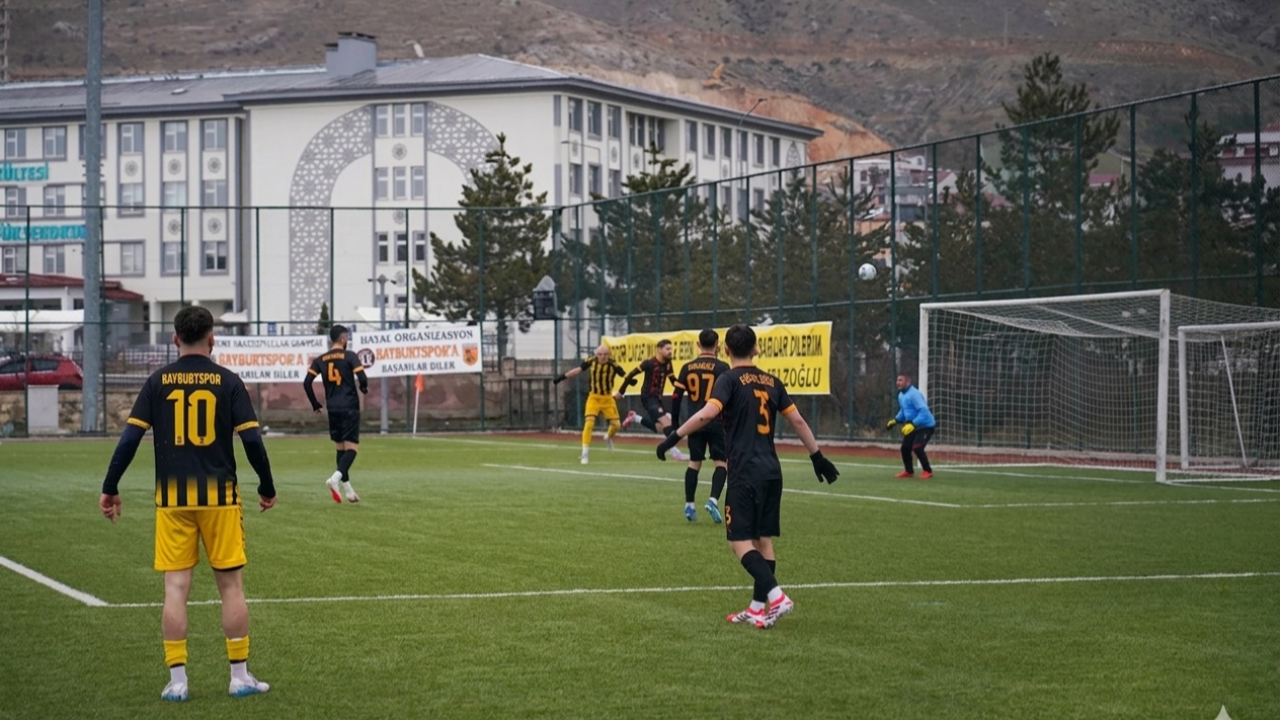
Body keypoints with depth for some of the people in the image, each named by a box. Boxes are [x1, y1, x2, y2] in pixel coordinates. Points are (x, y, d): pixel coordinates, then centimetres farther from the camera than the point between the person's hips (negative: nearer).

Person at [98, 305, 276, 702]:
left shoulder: (158, 382, 2)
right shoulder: (227, 381, -1)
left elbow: (130, 437, -2)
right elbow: (252, 439, -4)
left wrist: (110, 488, 6)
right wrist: (267, 488, 9)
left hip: (172, 498, 1)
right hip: (219, 496, -1)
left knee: (176, 586, 3)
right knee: (231, 584, 6)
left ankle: (177, 680, 3)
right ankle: (240, 676, 9)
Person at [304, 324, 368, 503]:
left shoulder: (321, 360, 7)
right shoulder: (350, 356, -6)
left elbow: (307, 383, 0)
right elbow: (362, 379, -15)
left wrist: (316, 405, 10)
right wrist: (364, 389, 8)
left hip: (333, 409, 5)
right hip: (350, 408, -5)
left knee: (340, 447, 14)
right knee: (352, 447, -5)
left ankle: (348, 490, 16)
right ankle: (336, 478, -30)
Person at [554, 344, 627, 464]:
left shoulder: (613, 365, -17)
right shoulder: (591, 361, -11)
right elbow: (578, 370, 4)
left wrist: (620, 393, -13)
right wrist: (562, 377, 7)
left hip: (608, 398, 0)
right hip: (594, 397, 0)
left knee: (616, 424, -2)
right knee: (589, 423, -16)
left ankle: (608, 437, 35)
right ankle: (585, 453, -8)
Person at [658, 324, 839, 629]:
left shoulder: (730, 379, -6)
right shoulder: (772, 382, 11)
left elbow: (707, 413, -22)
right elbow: (798, 421, 13)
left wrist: (674, 437, -18)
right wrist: (817, 456, 21)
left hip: (745, 473, -6)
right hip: (772, 472, 6)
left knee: (740, 541, -5)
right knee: (763, 539, 11)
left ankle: (776, 596, -19)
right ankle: (758, 607, 14)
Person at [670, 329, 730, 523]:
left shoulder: (687, 367, 5)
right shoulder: (722, 367, -6)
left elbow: (676, 396, 5)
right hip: (716, 422, -4)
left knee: (694, 462, 14)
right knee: (722, 462, 2)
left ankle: (689, 505, 12)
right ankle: (713, 499, -17)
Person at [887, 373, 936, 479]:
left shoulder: (914, 394, -25)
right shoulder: (901, 395, 6)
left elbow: (924, 411, -32)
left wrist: (912, 424, -38)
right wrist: (895, 420, 7)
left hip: (926, 425, -9)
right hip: (913, 426, 9)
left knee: (917, 448, -22)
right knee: (905, 448, 9)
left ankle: (927, 471, -5)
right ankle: (909, 471, 28)